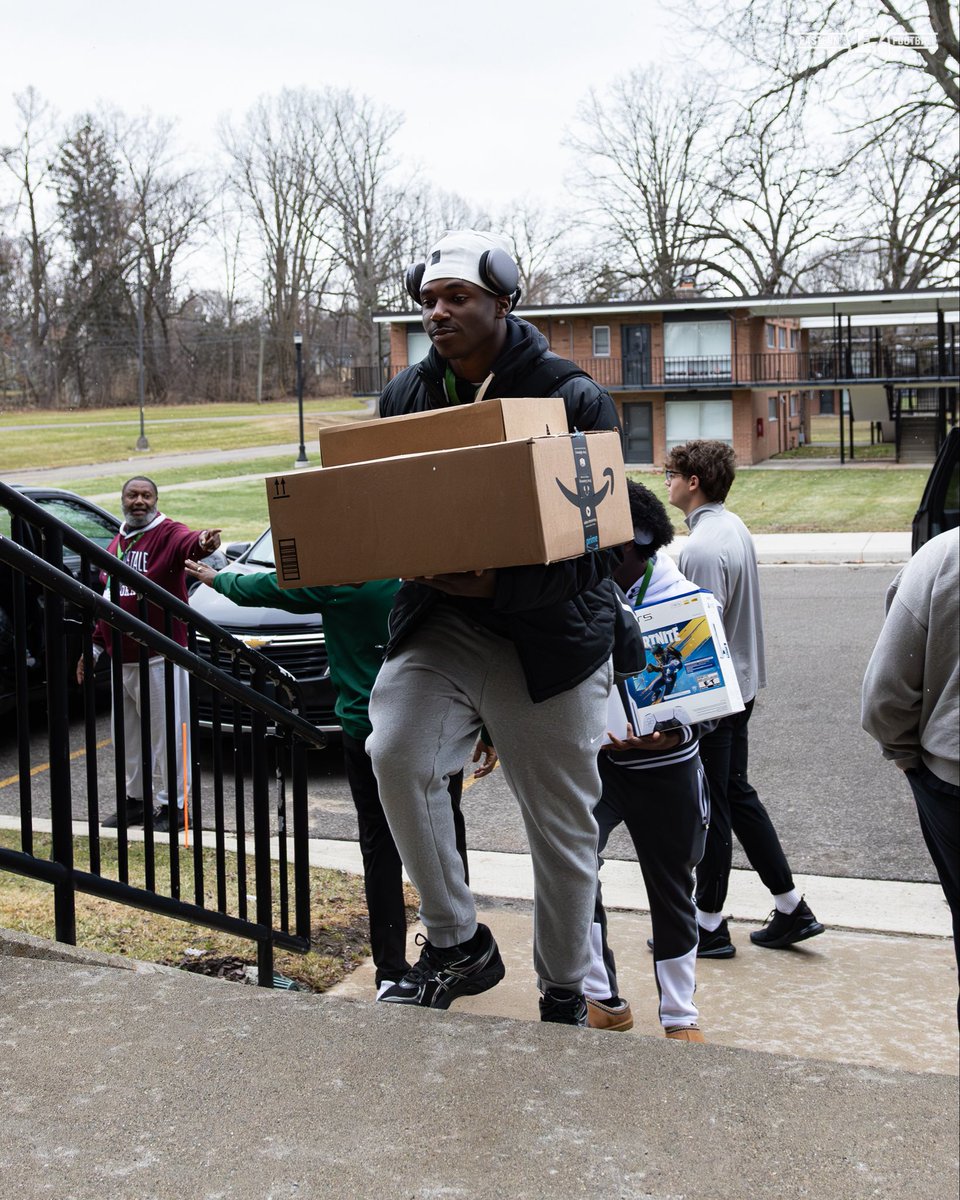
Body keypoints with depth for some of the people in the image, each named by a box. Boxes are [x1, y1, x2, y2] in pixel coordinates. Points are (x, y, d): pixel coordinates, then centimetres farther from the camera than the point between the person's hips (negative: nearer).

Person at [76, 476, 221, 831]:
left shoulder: (168, 533, -8)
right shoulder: (116, 544, 15)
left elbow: (187, 542, -34)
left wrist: (203, 542, -58)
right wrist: (95, 646, 21)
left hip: (159, 657, -8)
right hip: (122, 659, 8)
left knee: (165, 732, -1)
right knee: (128, 735, 17)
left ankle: (172, 804, 9)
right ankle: (134, 801, 29)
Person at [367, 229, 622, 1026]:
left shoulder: (573, 398, -9)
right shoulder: (407, 395, 5)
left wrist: (501, 585, -28)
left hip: (551, 629, -3)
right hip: (440, 621, 3)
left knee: (562, 825, 7)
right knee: (396, 753, -24)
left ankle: (564, 996, 28)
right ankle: (457, 943, -4)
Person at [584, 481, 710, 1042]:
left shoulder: (681, 598, -15)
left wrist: (669, 734, -32)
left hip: (664, 763, -1)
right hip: (591, 756, 1)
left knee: (672, 888, 11)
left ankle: (682, 1018, 28)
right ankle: (605, 999, -3)